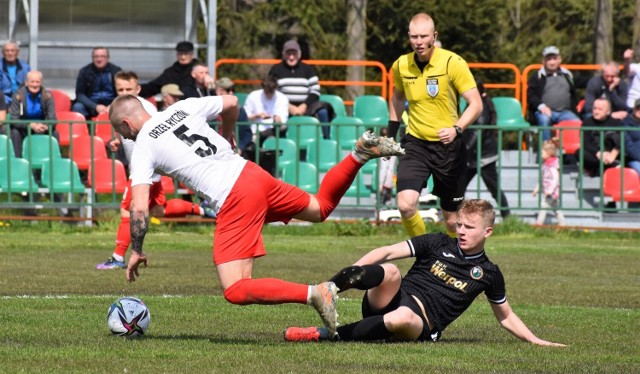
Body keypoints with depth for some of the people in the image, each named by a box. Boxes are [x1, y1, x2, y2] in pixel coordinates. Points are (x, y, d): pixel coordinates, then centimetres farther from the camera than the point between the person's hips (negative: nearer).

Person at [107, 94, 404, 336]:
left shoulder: (143, 147, -2)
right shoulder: (182, 107, 14)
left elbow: (140, 208, -8)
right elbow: (231, 103, 23)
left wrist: (136, 252, 5)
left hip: (234, 201, -7)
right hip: (252, 173, 7)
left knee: (235, 291, -8)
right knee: (321, 207, 32)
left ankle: (314, 294, -24)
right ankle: (360, 154, 11)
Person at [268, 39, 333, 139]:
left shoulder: (308, 69, 14)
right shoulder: (276, 70, 9)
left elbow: (315, 92, 6)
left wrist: (304, 106, -12)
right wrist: (288, 107, -13)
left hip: (304, 106, 1)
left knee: (322, 111, -28)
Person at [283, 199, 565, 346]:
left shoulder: (488, 273, 14)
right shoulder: (438, 244, 10)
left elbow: (505, 316, 28)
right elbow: (387, 252, 0)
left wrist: (535, 340, 17)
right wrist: (351, 273, -16)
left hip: (422, 326, -1)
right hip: (390, 301, 1)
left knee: (403, 319, -41)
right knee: (389, 271, -35)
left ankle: (323, 335, -37)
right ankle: (330, 288, -59)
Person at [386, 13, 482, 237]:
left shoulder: (452, 63, -14)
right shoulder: (401, 65, -1)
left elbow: (476, 104, -14)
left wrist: (456, 129, -29)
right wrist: (391, 134, 17)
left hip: (448, 145, -2)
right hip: (415, 143, 2)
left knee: (452, 218, 5)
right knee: (405, 205, -19)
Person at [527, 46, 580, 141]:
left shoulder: (567, 76, 23)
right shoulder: (537, 77, 13)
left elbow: (573, 95, 24)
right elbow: (530, 96, 3)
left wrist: (574, 108, 5)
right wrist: (540, 106, -15)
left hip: (565, 112, 3)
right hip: (546, 112, -3)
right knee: (544, 119, -37)